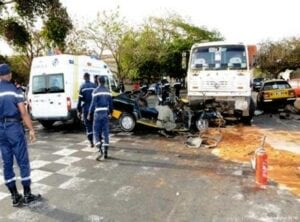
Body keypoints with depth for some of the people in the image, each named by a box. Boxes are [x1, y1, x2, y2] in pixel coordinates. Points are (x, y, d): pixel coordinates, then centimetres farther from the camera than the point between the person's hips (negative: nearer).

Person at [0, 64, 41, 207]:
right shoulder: (14, 90, -7)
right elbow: (23, 112, -11)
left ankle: (15, 197, 18)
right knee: (23, 162, 4)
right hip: (14, 127, -5)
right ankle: (27, 195, 10)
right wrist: (31, 130, -6)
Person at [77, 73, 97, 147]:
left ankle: (91, 142, 4)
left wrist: (79, 110, 0)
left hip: (86, 108, -1)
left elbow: (80, 99, -5)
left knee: (88, 125, 6)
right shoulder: (94, 85, 1)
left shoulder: (82, 87, -2)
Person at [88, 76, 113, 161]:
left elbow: (93, 104, -11)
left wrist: (89, 114, -2)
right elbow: (110, 104, 11)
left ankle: (101, 152, -11)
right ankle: (105, 153, 12)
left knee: (96, 133, 1)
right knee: (105, 133, 8)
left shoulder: (96, 91, -7)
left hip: (98, 113, -5)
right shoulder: (108, 91, 8)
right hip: (105, 113, 5)